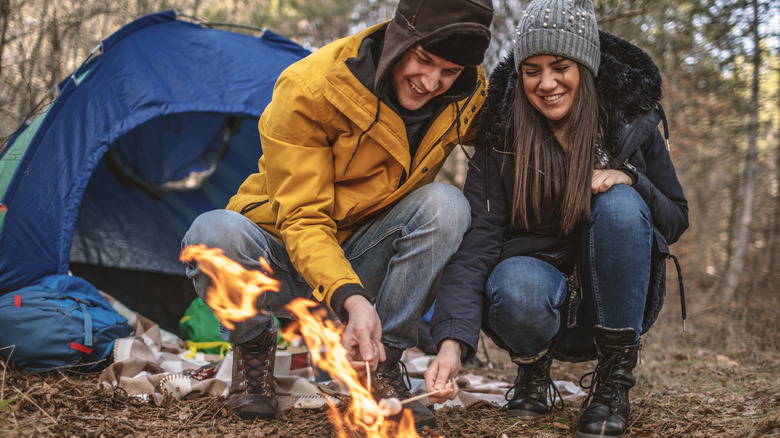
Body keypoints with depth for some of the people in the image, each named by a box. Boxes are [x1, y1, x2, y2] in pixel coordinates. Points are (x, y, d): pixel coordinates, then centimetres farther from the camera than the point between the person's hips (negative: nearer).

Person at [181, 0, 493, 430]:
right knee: (214, 233, -36)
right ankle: (253, 343, -3)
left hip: (362, 262, 3)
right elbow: (302, 218, -26)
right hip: (287, 262, -3)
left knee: (445, 204, -26)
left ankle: (382, 361, -12)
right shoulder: (308, 88, -25)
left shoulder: (469, 97, -11)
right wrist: (349, 298, -43)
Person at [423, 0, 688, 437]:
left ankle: (615, 376, -14)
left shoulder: (633, 123, -5)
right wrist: (453, 340, -34)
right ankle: (533, 369, 1)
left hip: (615, 300, 1)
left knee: (620, 203, -28)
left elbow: (676, 220, 2)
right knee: (516, 285, -36)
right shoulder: (500, 137, -10)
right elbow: (477, 241, -19)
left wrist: (631, 181, -21)